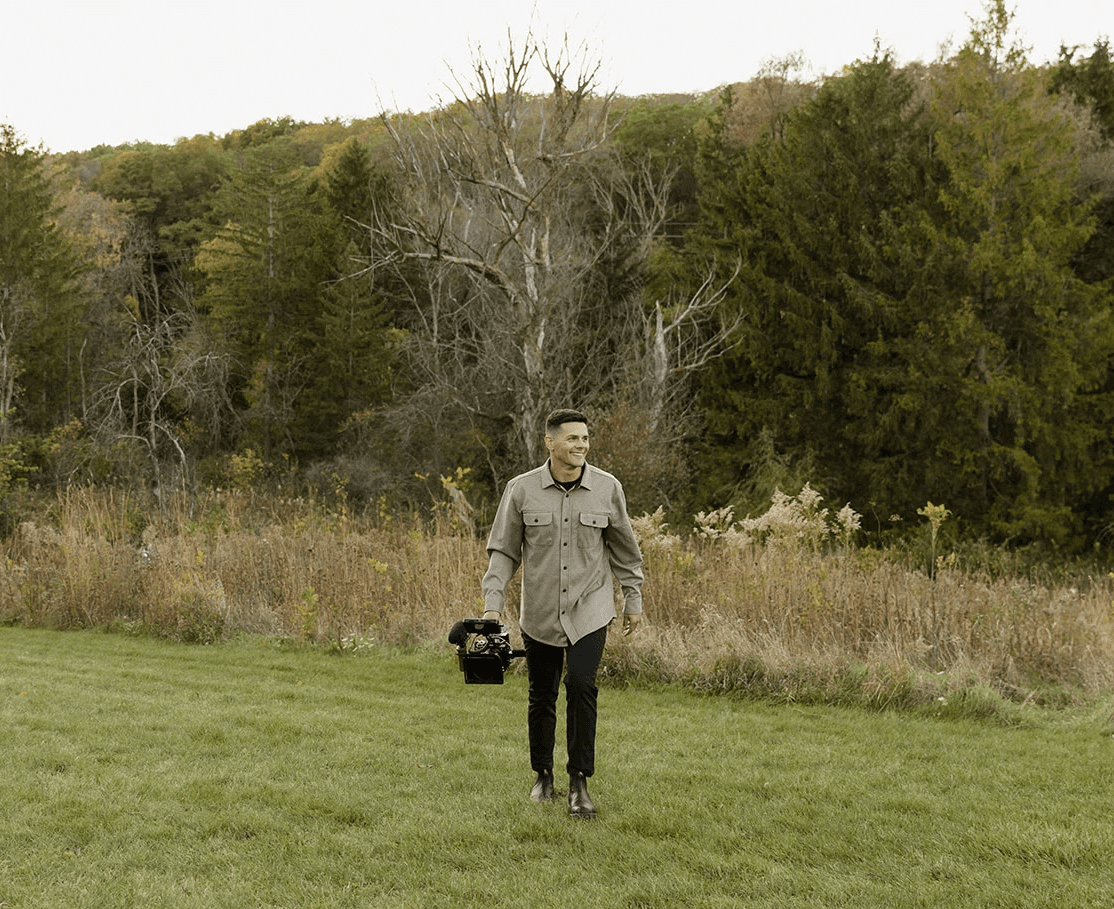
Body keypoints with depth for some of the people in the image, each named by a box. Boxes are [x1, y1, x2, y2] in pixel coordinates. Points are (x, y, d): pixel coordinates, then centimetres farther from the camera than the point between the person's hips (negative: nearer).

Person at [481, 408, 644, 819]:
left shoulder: (607, 488, -3)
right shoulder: (522, 490, -5)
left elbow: (625, 550, 9)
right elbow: (503, 551, 1)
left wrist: (633, 600, 13)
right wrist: (492, 606, -6)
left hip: (590, 610, -1)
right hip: (539, 613, 1)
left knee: (581, 684, -16)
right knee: (541, 696, 9)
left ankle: (579, 782, -7)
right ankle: (543, 777, 28)